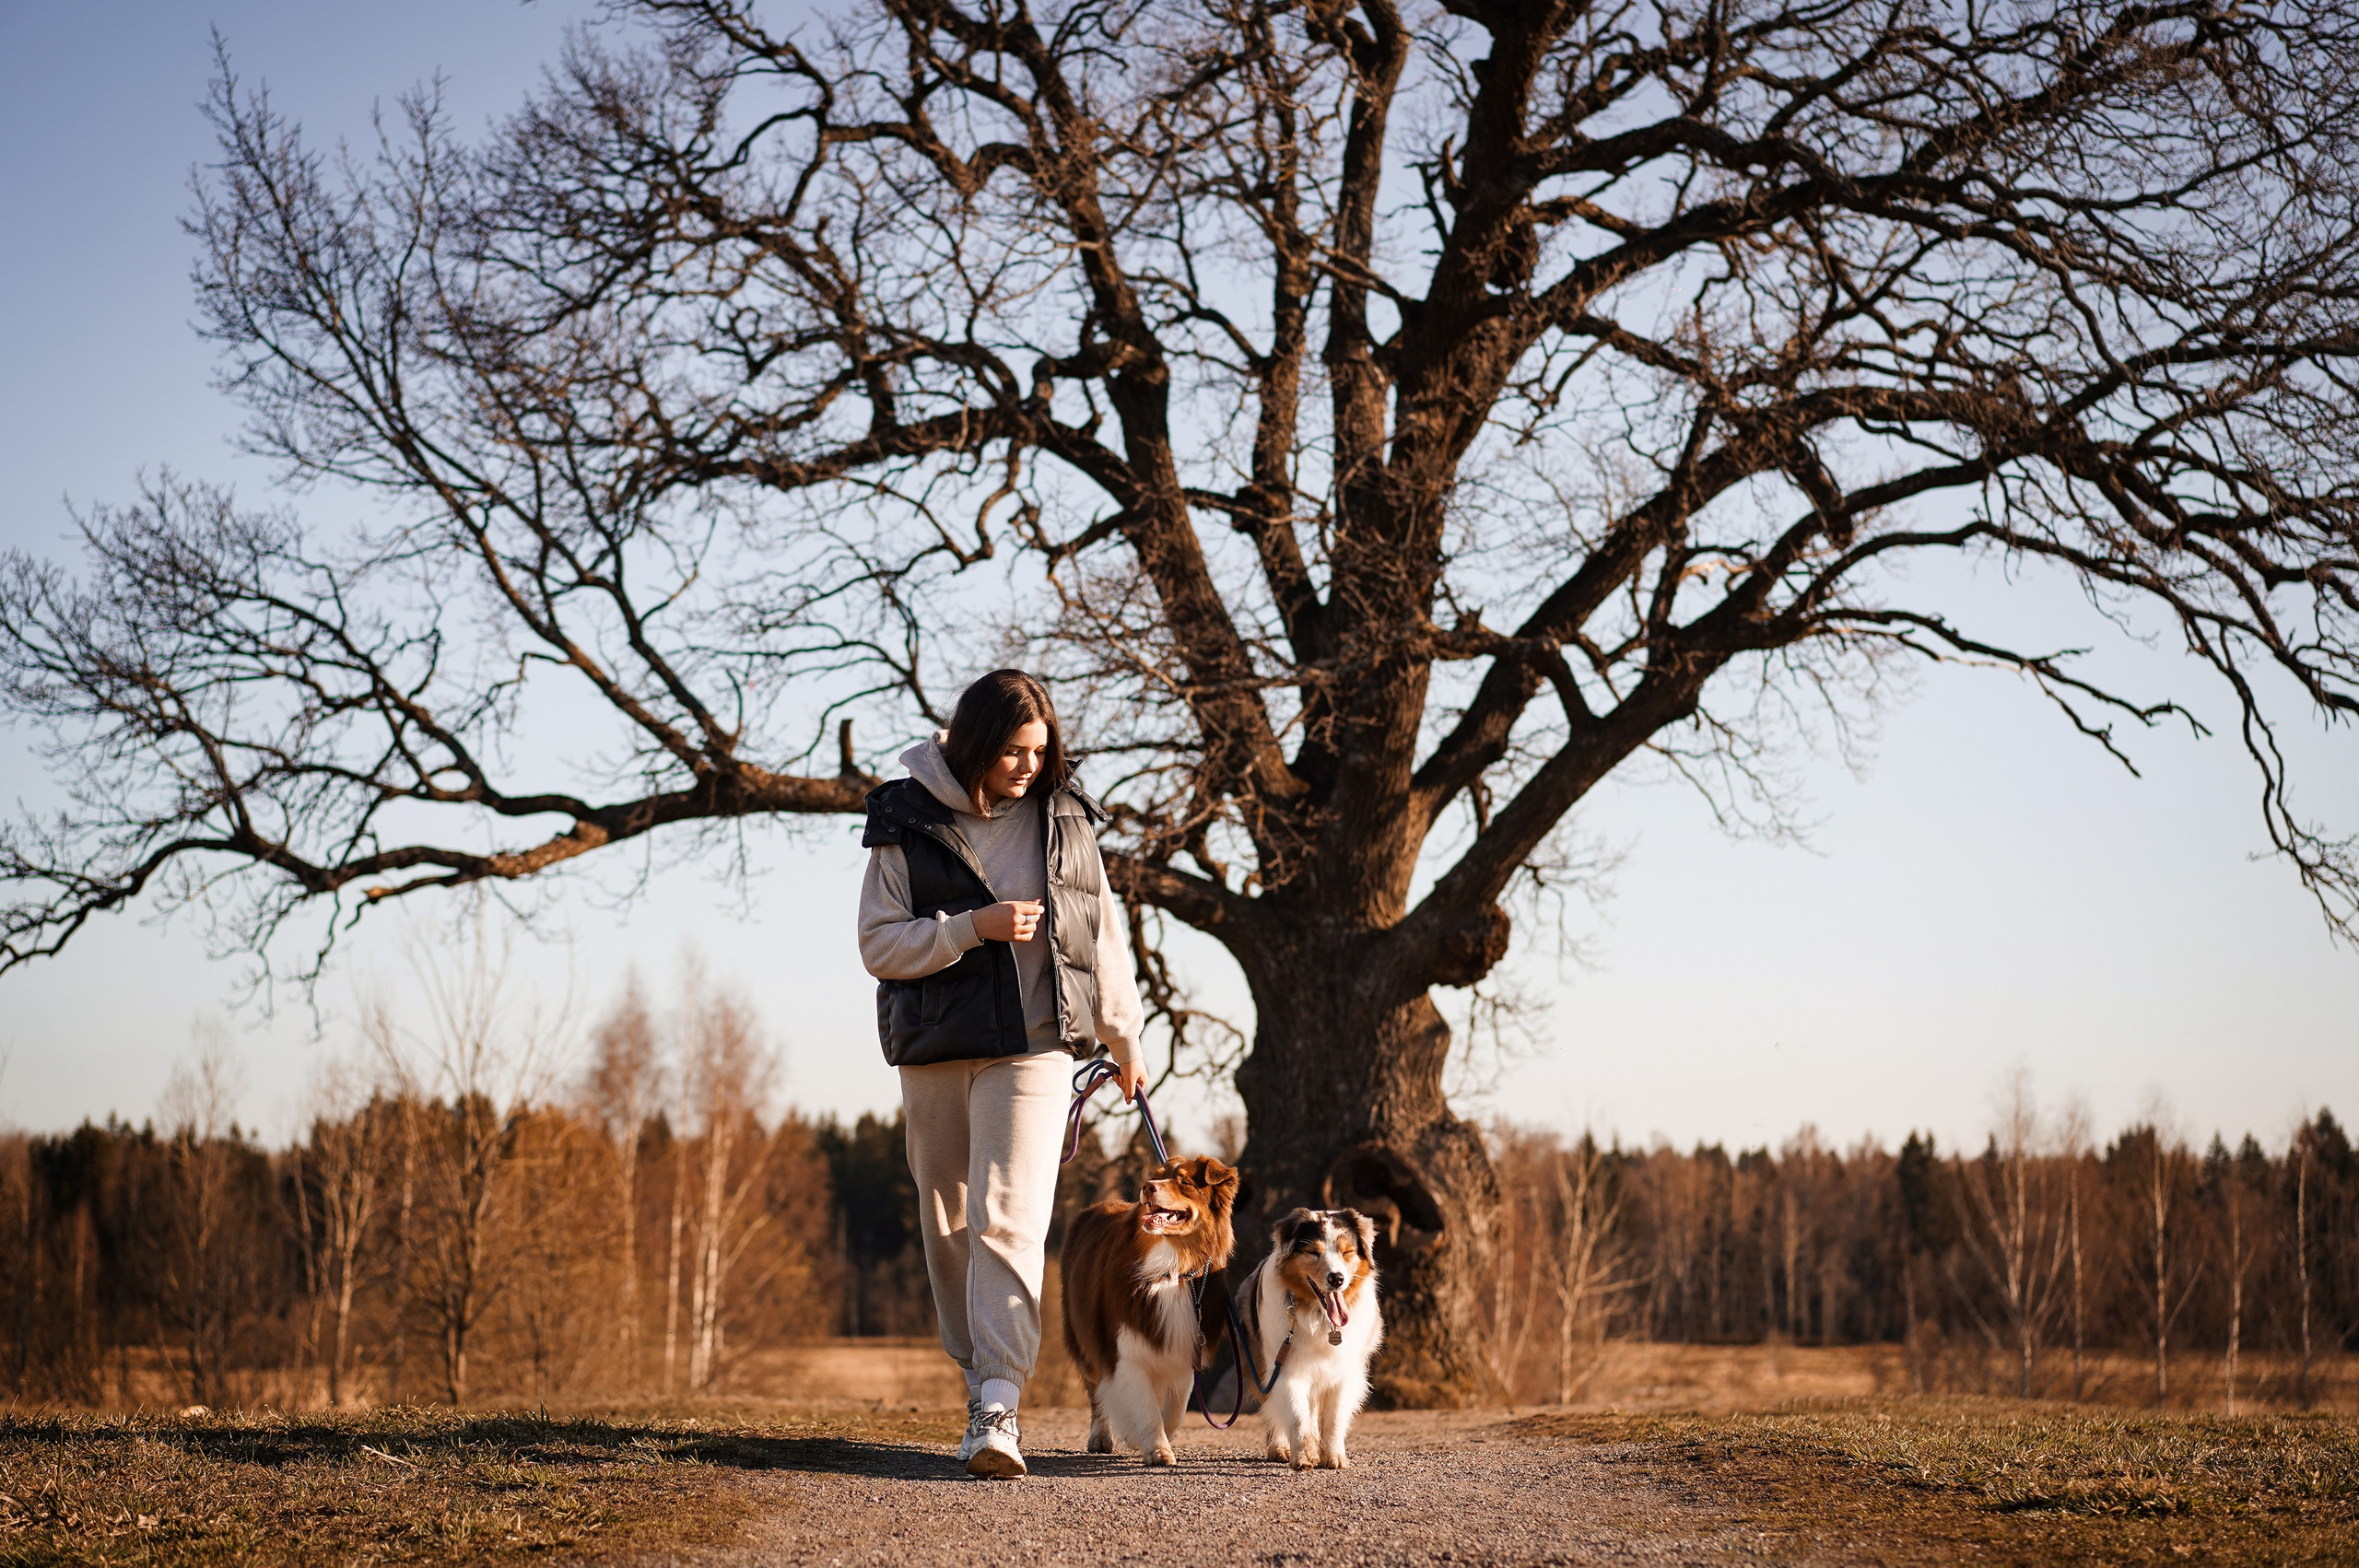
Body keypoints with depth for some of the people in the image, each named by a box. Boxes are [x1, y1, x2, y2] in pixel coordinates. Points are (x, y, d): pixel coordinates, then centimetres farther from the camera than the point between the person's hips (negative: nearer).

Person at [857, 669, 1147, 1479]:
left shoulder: (1063, 817, 5)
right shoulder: (908, 824, -2)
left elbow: (1102, 932, 15)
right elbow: (879, 945, -5)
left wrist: (1122, 1034, 20)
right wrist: (974, 927, -17)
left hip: (1034, 1047, -1)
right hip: (935, 1048, 1)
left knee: (1009, 1220, -15)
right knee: (948, 1224, 8)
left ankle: (998, 1408, -22)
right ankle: (979, 1375, 24)